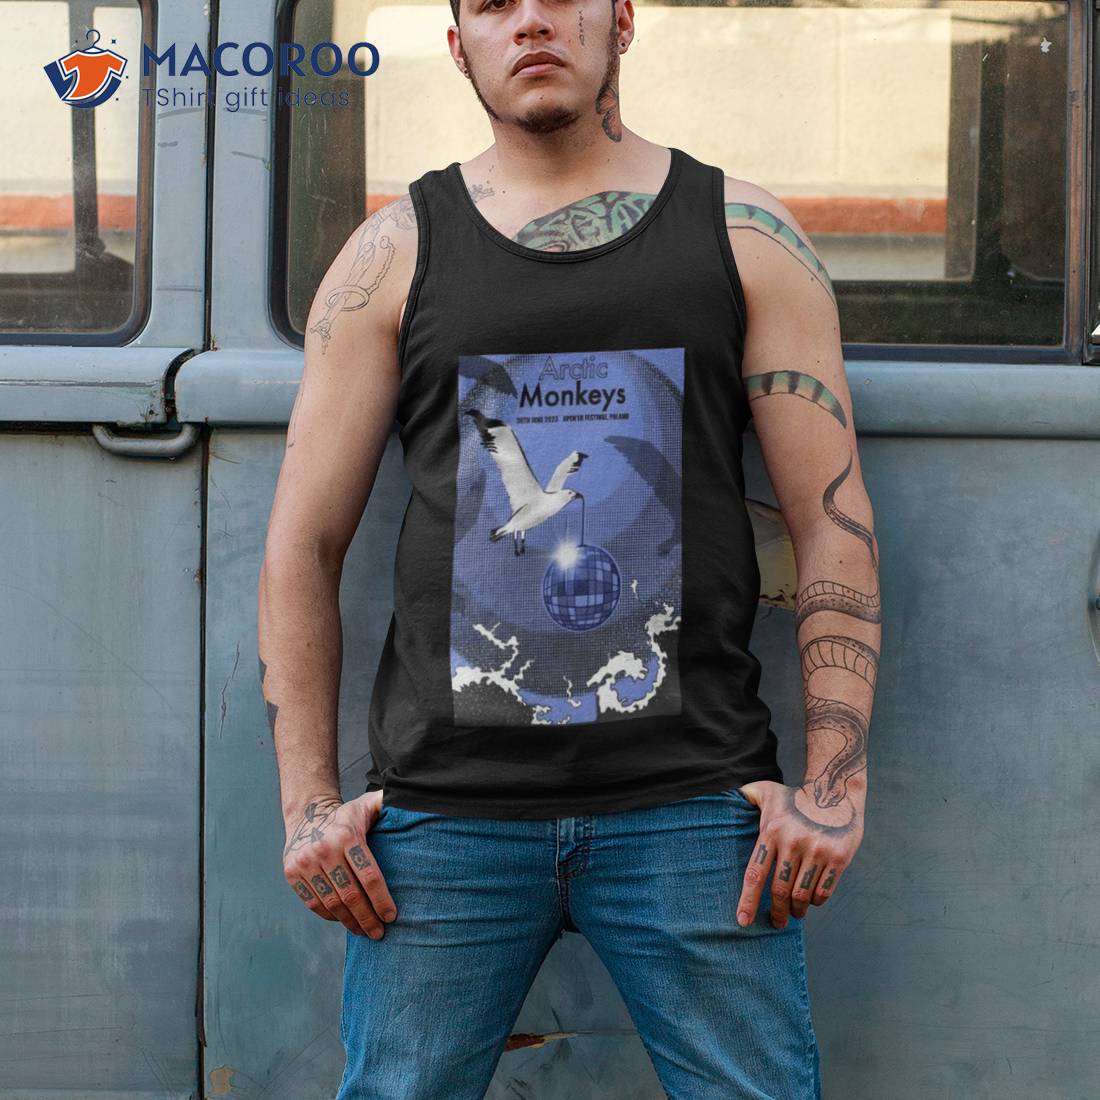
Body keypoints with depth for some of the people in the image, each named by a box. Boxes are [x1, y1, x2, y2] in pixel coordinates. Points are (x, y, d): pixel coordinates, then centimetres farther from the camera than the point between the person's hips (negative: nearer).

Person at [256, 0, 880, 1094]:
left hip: (691, 803, 0)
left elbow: (834, 521, 4)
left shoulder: (746, 235, 7)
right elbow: (303, 543, 7)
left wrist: (835, 781, -4)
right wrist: (310, 801, 0)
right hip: (443, 812, 1)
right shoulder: (396, 253, 7)